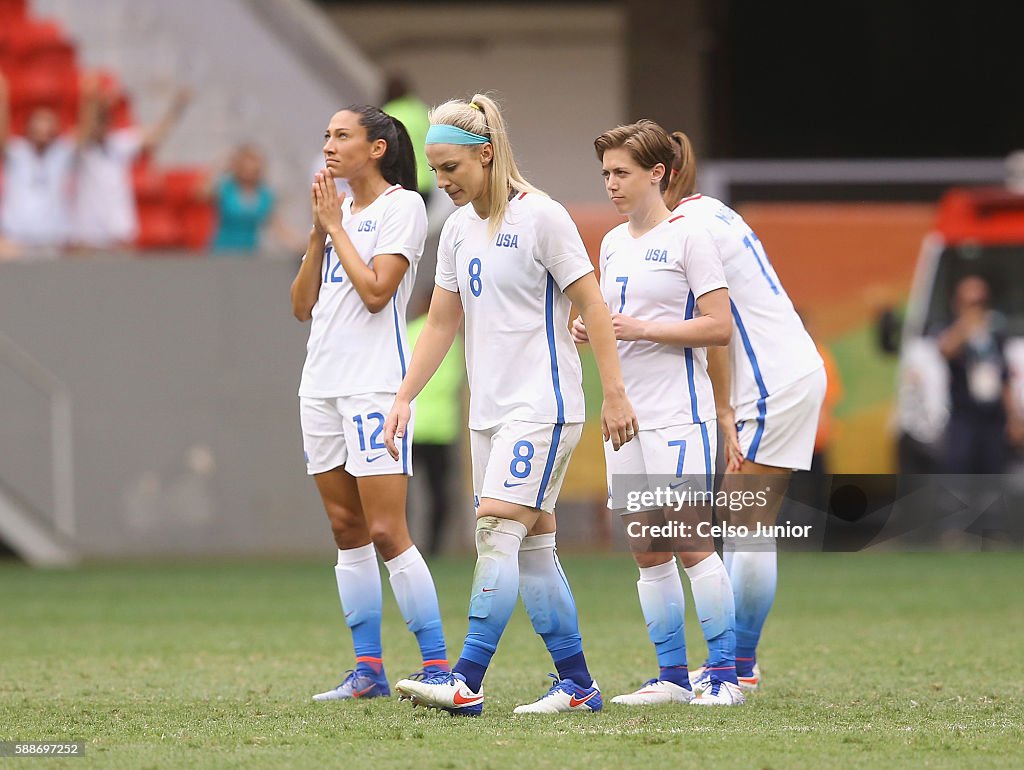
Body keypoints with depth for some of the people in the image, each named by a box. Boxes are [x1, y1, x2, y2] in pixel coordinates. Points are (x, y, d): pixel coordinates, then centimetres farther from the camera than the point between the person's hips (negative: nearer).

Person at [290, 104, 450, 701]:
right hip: (322, 383, 8)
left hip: (375, 384, -8)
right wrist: (320, 233, 3)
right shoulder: (338, 211, 17)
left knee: (385, 532, -13)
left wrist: (337, 226, -7)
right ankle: (368, 670, 10)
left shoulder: (401, 206, -5)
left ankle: (437, 666, -11)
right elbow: (304, 305, 13)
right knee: (347, 530, 7)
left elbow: (375, 291, -15)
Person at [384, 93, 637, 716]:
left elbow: (591, 304, -10)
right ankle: (578, 684, 13)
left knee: (498, 529, -16)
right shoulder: (459, 229, 11)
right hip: (490, 409, 8)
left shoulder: (540, 217, -11)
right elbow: (442, 322, 17)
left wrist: (615, 395, -13)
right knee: (532, 546, 8)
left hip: (542, 404, -8)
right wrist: (405, 399, 11)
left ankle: (466, 682, -21)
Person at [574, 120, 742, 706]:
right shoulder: (613, 243, 16)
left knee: (692, 543, -10)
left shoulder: (689, 237, -7)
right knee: (647, 551, 5)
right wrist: (592, 332, 4)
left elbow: (719, 327, -12)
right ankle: (672, 675, 9)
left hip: (679, 411, -7)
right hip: (627, 412, 7)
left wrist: (639, 328, -17)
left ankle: (725, 674, -6)